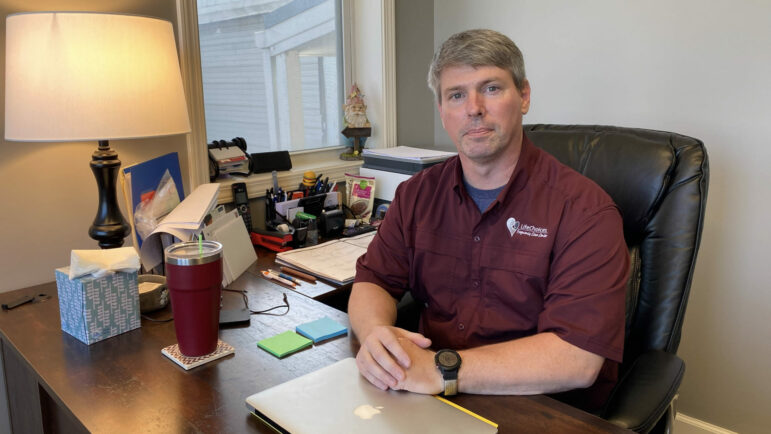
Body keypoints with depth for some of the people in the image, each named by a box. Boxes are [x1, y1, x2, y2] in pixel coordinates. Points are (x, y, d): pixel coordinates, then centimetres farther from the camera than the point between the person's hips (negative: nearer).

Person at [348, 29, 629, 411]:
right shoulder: (417, 194, 6)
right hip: (433, 406, 5)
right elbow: (372, 280, 5)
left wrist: (442, 370, -29)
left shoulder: (583, 210, -13)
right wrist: (375, 334, -19)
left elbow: (578, 357, -21)